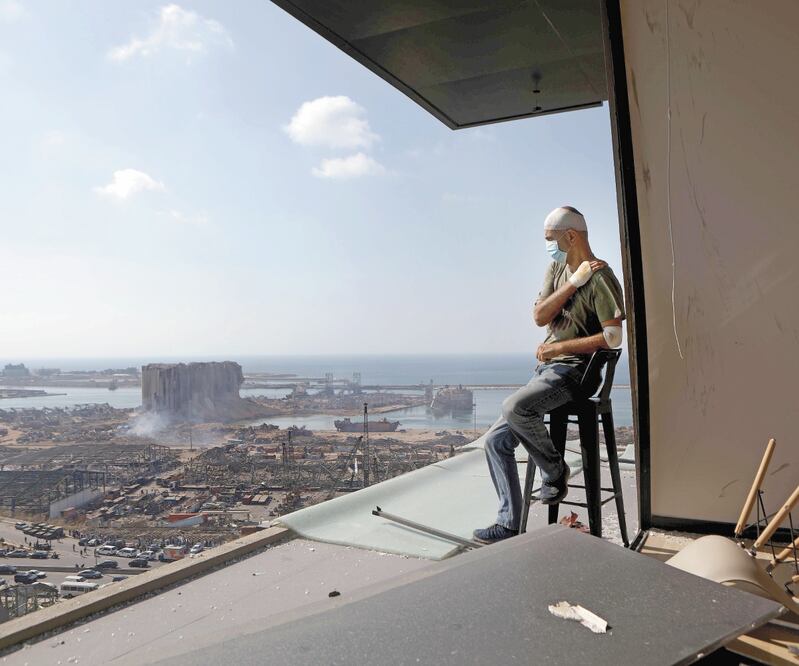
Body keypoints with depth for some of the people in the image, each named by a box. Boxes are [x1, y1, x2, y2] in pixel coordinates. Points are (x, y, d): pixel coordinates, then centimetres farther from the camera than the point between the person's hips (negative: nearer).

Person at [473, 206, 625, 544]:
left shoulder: (600, 277, -11)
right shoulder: (557, 267, 14)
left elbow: (613, 338, -18)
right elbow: (539, 316, 0)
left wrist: (557, 347, -16)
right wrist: (573, 283, -11)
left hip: (572, 371, -8)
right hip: (547, 369, 8)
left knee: (514, 406, -34)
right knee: (496, 440, 1)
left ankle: (555, 470, -6)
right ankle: (508, 525, 8)